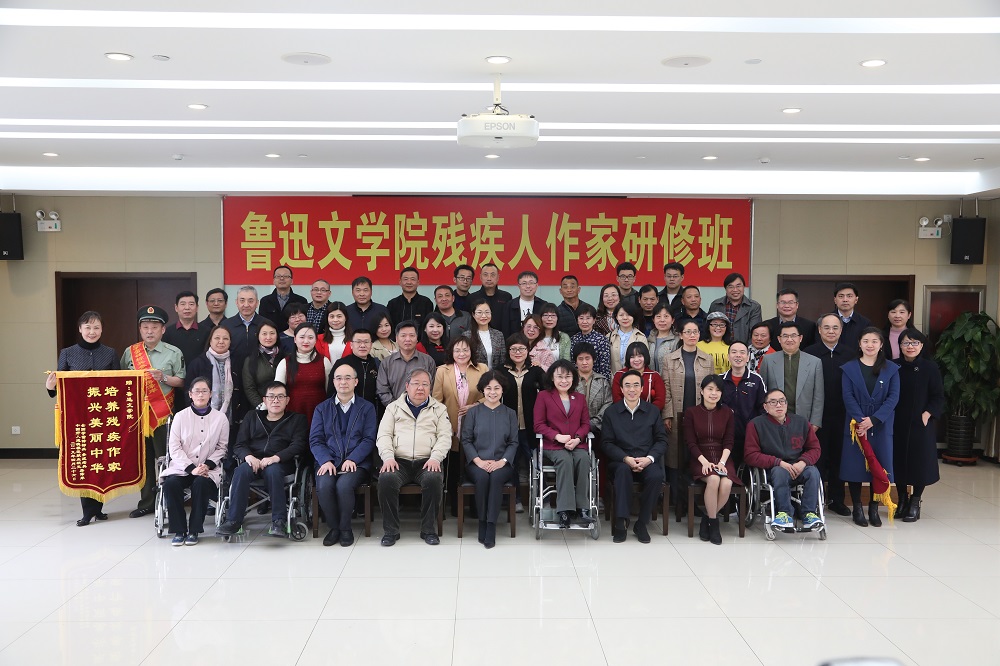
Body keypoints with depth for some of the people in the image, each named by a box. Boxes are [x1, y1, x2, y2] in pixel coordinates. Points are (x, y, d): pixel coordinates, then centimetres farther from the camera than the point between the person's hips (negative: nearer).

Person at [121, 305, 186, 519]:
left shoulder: (173, 353, 2)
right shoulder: (130, 352, 10)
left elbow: (181, 381, 1)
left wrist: (164, 378, -15)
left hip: (163, 412, -3)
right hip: (137, 411, 3)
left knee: (164, 458, -3)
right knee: (143, 458, 9)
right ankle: (146, 502, 19)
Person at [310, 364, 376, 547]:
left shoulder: (367, 408, 12)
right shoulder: (322, 408, 16)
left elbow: (369, 439, 1)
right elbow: (315, 440, 6)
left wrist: (352, 459, -14)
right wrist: (326, 461, -12)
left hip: (356, 463, -1)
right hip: (328, 462, 2)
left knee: (344, 485, -32)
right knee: (323, 486, -30)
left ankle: (345, 528, -8)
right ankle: (334, 527, -6)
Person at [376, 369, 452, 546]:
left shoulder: (439, 409, 17)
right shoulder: (394, 407, 18)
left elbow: (445, 437, 6)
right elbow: (383, 435, 8)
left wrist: (435, 457, -12)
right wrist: (388, 457, -10)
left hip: (427, 462, 0)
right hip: (399, 461, 1)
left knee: (434, 479, -33)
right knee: (386, 478, -31)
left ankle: (428, 529, -16)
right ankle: (390, 530, -16)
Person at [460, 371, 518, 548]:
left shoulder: (510, 413, 13)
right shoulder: (473, 412, 9)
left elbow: (513, 442, 6)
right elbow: (466, 440, 3)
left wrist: (502, 461, -11)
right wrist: (479, 461, -12)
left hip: (501, 464, 0)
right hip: (477, 463, 0)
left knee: (496, 477, -33)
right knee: (482, 477, -33)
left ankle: (491, 526, -28)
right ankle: (482, 523, -19)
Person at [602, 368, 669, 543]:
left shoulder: (653, 411, 11)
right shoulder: (611, 412, 8)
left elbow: (662, 440, 8)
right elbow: (606, 443, 2)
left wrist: (649, 458, -11)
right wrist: (626, 459, -14)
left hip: (647, 461, 1)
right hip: (620, 460, -1)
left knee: (656, 476, -32)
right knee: (623, 470, -36)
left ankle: (641, 524, -16)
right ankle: (621, 522, -32)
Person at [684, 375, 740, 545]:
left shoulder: (727, 413, 9)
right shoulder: (691, 412, 3)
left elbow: (728, 442, 3)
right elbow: (691, 442, -2)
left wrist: (722, 462, -13)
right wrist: (704, 461, -16)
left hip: (722, 459, 2)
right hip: (700, 459, -2)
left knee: (727, 483, -29)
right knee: (713, 480, -33)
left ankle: (707, 518, -6)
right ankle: (713, 522, -13)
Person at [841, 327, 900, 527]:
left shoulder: (891, 369, 5)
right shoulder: (849, 368, 4)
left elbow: (893, 397, -3)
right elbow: (848, 397, -3)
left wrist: (873, 420, -15)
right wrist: (860, 420, -16)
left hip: (881, 426, 1)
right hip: (855, 425, -1)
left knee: (879, 466, 3)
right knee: (855, 466, 0)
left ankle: (874, 509, 15)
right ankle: (857, 509, 11)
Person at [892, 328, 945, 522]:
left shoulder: (930, 368, -3)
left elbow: (938, 397, -2)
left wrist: (927, 415, -13)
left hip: (921, 424, -2)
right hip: (897, 424, 2)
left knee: (919, 461, 2)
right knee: (898, 461, 8)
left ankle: (915, 503, 17)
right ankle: (902, 500, 24)